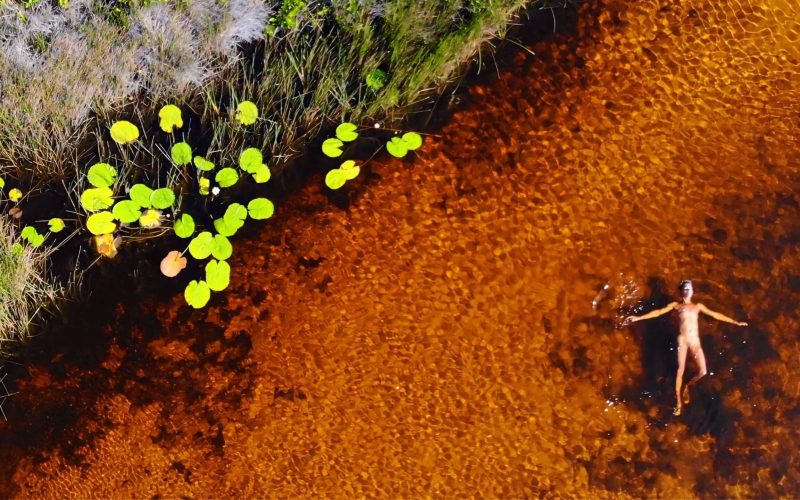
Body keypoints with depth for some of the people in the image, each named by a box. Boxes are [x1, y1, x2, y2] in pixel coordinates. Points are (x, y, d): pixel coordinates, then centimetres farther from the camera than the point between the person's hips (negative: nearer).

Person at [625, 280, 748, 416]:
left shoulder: (698, 306, 18)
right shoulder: (675, 305, 9)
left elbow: (715, 315, 20)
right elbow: (658, 312, 1)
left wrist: (735, 322, 20)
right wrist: (638, 318, -9)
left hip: (695, 341, 3)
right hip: (682, 339, -2)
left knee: (702, 372, -8)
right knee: (680, 371, -6)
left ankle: (687, 387, 23)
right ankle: (678, 402, 5)